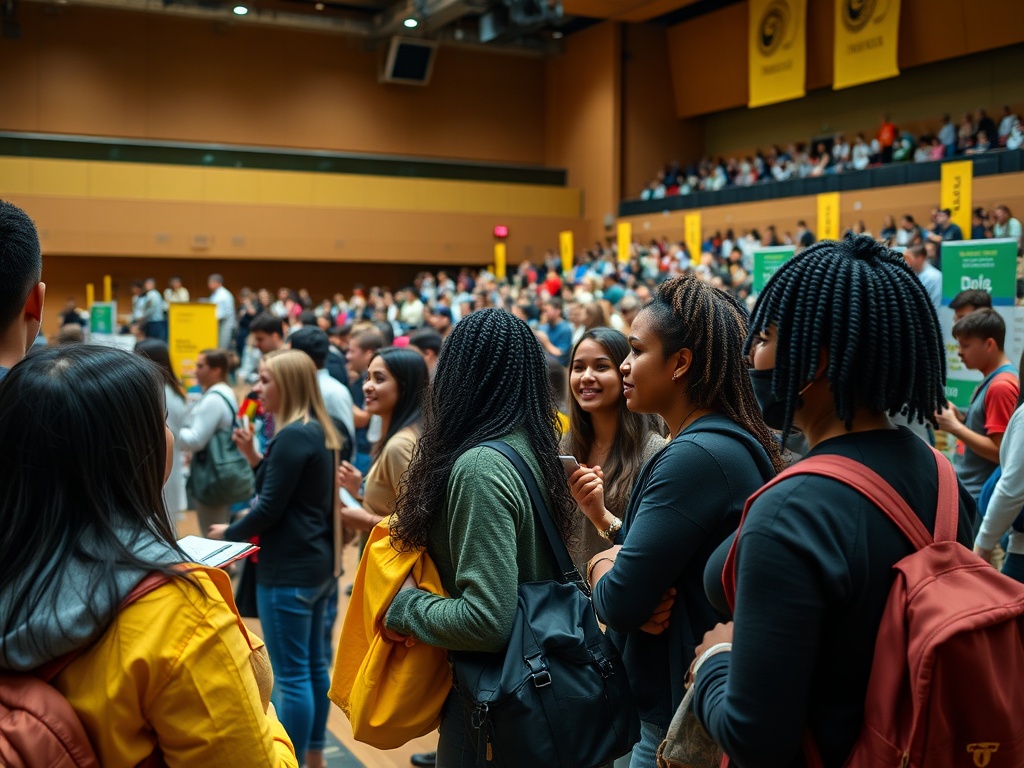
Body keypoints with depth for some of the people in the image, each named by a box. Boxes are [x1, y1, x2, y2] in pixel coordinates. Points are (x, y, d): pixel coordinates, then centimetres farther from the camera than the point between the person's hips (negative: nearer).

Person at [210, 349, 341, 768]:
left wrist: (229, 533, -2)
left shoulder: (293, 435, -19)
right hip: (316, 562, 10)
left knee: (291, 675, -1)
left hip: (288, 569, -10)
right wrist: (255, 457, 7)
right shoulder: (319, 430, 10)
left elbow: (271, 508, -18)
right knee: (313, 664, 18)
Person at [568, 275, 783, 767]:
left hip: (679, 723, -9)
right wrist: (604, 519, -2)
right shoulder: (733, 442, 7)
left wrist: (601, 566, -6)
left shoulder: (696, 455, -24)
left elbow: (620, 603, -26)